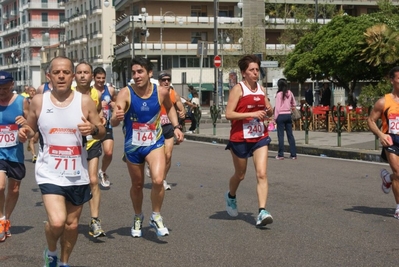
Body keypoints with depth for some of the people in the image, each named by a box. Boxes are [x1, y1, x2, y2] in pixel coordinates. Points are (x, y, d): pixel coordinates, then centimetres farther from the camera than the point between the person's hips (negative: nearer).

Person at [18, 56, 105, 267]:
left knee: (72, 224, 14)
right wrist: (24, 134, -13)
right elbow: (31, 130, 10)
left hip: (77, 175, 2)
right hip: (49, 173, -2)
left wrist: (93, 129, -20)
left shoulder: (84, 101, -4)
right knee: (57, 221, -18)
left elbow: (102, 132, 3)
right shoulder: (38, 101, -3)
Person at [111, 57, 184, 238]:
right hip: (132, 146, 0)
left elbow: (169, 107, 14)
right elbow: (113, 123, -28)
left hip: (155, 143, 0)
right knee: (137, 185, 15)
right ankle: (138, 218, 42)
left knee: (158, 180, -21)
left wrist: (176, 126, 1)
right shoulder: (125, 93, -18)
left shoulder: (161, 91, -11)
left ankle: (156, 217, 3)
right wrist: (116, 117, -51)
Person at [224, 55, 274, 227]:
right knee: (240, 175, 13)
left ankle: (262, 212, -15)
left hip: (260, 137, 4)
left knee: (262, 174, -11)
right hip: (240, 138, -4)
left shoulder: (261, 89, 8)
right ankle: (230, 196, 44)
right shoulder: (238, 89, -9)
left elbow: (268, 111, 21)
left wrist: (269, 111, -4)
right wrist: (252, 114, -23)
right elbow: (229, 114, -17)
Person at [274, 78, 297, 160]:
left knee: (280, 135, 0)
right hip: (288, 115, 5)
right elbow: (294, 104, 13)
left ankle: (281, 154, 1)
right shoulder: (290, 93, 4)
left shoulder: (279, 94, -10)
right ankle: (293, 154, 9)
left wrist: (275, 117, -5)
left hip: (281, 115, -5)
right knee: (290, 134, 8)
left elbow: (277, 107, -10)